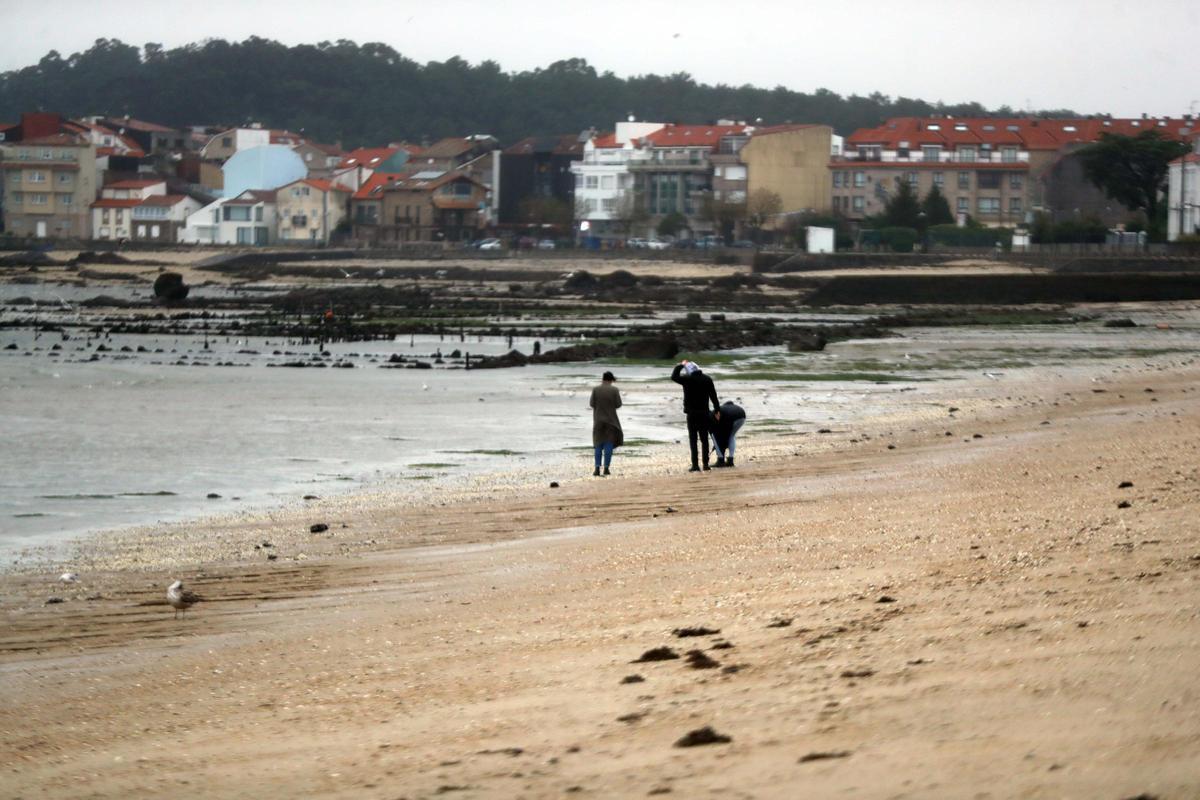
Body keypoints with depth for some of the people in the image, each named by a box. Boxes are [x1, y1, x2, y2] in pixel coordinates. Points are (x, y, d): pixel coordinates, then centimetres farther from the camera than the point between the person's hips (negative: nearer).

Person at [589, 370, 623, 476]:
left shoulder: (596, 390, -4)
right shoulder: (614, 390, -7)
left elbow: (592, 404, -4)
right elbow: (618, 404, -6)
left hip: (598, 420, 1)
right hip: (611, 420, -1)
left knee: (599, 445, 10)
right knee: (609, 445, 5)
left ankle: (597, 468, -1)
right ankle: (606, 469, 1)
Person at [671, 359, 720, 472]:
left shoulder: (687, 379, -10)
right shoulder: (707, 380, 3)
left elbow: (674, 377, 0)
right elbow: (713, 396, 5)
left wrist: (680, 365, 11)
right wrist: (717, 410, 12)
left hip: (692, 413, -4)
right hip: (704, 413, 4)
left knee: (693, 439, -1)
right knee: (704, 439, 10)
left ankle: (695, 465, -7)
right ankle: (705, 464, 9)